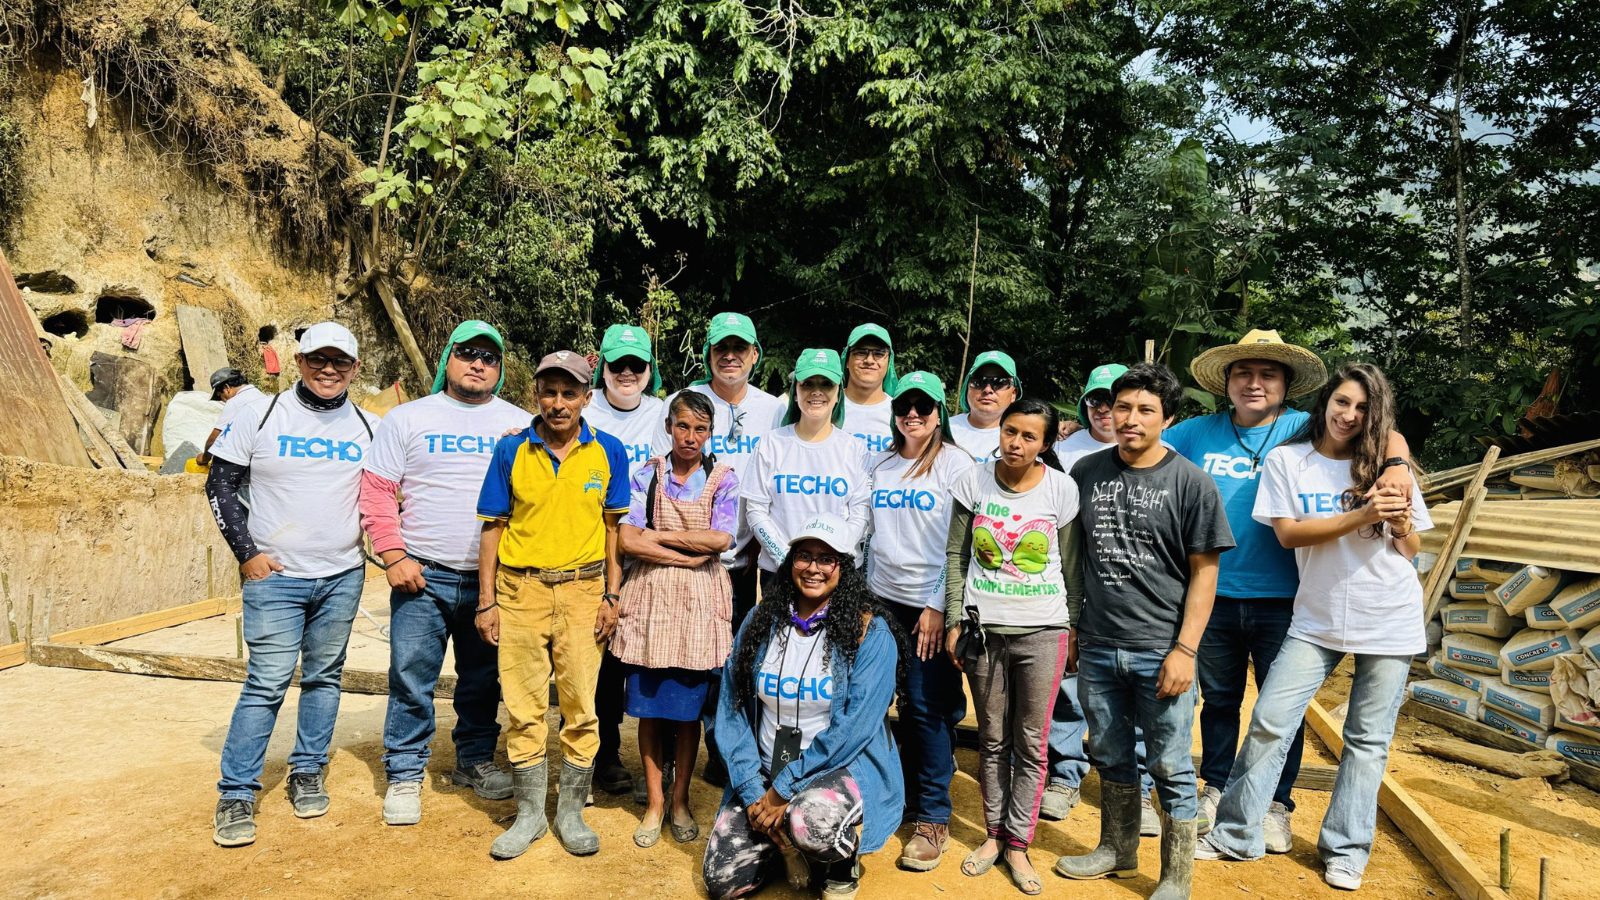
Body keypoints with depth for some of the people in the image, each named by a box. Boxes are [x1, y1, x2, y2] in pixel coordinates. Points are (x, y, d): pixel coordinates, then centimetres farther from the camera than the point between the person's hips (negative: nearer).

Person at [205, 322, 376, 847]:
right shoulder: (262, 415, -3)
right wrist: (247, 553, -5)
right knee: (267, 683, -5)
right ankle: (235, 795, 7)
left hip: (343, 577, 3)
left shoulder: (366, 426, 5)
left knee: (324, 678, 11)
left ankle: (307, 773, 27)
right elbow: (221, 484, 1)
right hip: (275, 577, -3)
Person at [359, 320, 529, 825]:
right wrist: (393, 555, -8)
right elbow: (377, 491, 1)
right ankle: (405, 775, 16)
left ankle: (475, 760, 31)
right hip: (423, 575, -1)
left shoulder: (521, 425, 6)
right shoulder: (408, 418, 3)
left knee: (483, 680, 14)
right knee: (411, 679, 1)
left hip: (494, 578, 2)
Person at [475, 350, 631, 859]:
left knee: (580, 707, 5)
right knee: (523, 707, 7)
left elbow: (614, 528, 6)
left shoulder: (609, 452, 1)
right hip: (520, 589, 0)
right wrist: (486, 602, 1)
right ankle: (529, 814, 23)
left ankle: (572, 813, 22)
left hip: (582, 590, 0)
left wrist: (611, 596, 0)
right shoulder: (511, 450, 1)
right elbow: (493, 527, 4)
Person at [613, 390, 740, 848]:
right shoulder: (648, 475, 4)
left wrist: (658, 536, -7)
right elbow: (628, 539, -6)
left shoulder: (724, 479, 4)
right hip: (651, 596, 1)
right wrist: (688, 555, -12)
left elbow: (720, 539, -9)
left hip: (700, 602, 0)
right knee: (649, 706, 4)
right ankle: (654, 800, 18)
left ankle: (680, 799, 21)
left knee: (689, 707, 5)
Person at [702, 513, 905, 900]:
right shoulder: (761, 622, 1)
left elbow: (853, 728, -17)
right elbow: (731, 712, 1)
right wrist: (753, 792, -9)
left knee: (813, 818, -35)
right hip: (765, 774, 4)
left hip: (844, 770, -4)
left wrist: (784, 790, -18)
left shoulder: (870, 632, -11)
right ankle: (786, 841, 21)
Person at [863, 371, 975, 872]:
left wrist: (939, 606, -12)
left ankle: (933, 820, 8)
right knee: (902, 704, 7)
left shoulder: (956, 465, -4)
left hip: (929, 602, -4)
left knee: (927, 708, -3)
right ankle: (906, 794, 25)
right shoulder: (879, 465, 11)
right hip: (883, 599, 4)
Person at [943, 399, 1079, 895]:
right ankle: (994, 833, 28)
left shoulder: (1062, 489, -4)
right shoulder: (974, 482, -2)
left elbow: (1069, 564, 3)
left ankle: (1018, 844, 20)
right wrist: (954, 621, 0)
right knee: (992, 740, 12)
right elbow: (956, 555, 3)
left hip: (1042, 631, -1)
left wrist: (1072, 628, 4)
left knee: (1030, 744, 6)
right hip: (983, 628, 1)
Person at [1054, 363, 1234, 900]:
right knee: (1111, 757, 18)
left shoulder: (1191, 484, -6)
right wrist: (1072, 625, 10)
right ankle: (1117, 851, 37)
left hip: (1160, 650, -3)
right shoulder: (1086, 472, 4)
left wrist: (1184, 649, -11)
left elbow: (1204, 571, -5)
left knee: (1170, 769, 6)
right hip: (1097, 648, 4)